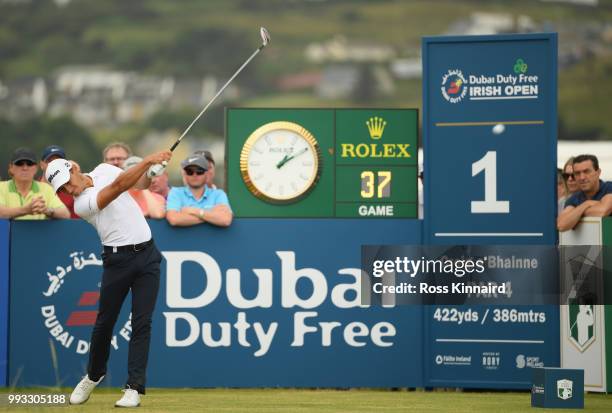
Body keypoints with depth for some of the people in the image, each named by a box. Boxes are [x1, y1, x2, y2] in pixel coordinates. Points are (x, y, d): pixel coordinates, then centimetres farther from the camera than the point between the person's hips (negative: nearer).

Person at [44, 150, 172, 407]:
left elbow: (141, 183, 16)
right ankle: (93, 375, 32)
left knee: (141, 323, -6)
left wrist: (153, 167, -6)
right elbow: (118, 187, -27)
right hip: (118, 259, -3)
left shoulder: (104, 170, 5)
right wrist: (147, 160, -35)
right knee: (105, 321, 7)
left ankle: (134, 387, -8)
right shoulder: (81, 204, -14)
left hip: (147, 254, 3)